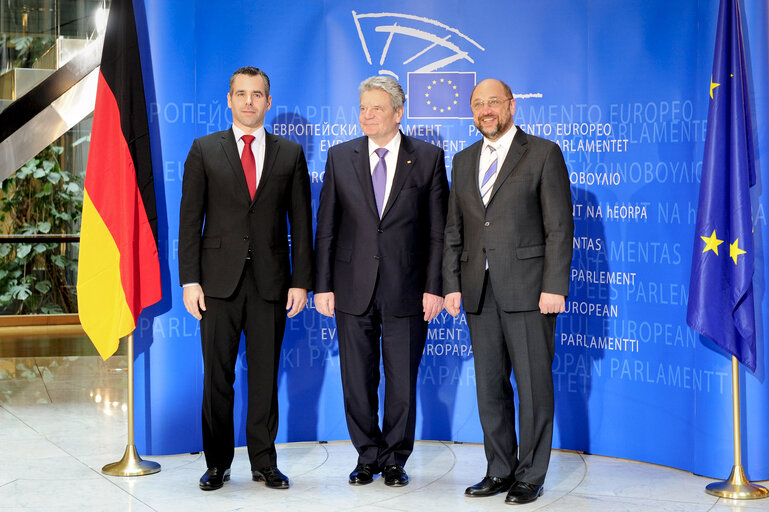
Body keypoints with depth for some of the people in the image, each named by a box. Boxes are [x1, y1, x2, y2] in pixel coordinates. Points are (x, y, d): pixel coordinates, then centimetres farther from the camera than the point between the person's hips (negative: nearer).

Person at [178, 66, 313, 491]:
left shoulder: (290, 154, 9)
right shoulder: (204, 150, 6)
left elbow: (301, 222, 8)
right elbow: (189, 220, 3)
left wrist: (301, 281, 0)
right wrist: (190, 281, -5)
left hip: (270, 281, 1)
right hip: (219, 280, -1)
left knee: (265, 376, 6)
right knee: (217, 376, 3)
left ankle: (264, 463, 17)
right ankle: (218, 464, 16)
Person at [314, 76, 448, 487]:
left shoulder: (428, 158, 1)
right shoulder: (340, 157, 6)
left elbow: (438, 230, 0)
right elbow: (326, 227, 6)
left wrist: (434, 287, -5)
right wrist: (322, 285, 0)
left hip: (406, 290, -2)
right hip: (353, 290, 2)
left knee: (402, 383, 6)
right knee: (357, 381, 8)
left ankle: (395, 460, 22)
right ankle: (368, 457, 25)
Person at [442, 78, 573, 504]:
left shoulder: (543, 153, 0)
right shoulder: (463, 161, 16)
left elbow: (559, 226, -5)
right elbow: (453, 230, 17)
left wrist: (554, 287, -12)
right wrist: (451, 285, 7)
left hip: (527, 289, -5)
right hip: (479, 291, 5)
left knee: (533, 385, 0)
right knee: (489, 386, 9)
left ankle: (530, 476, 11)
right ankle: (500, 470, 21)